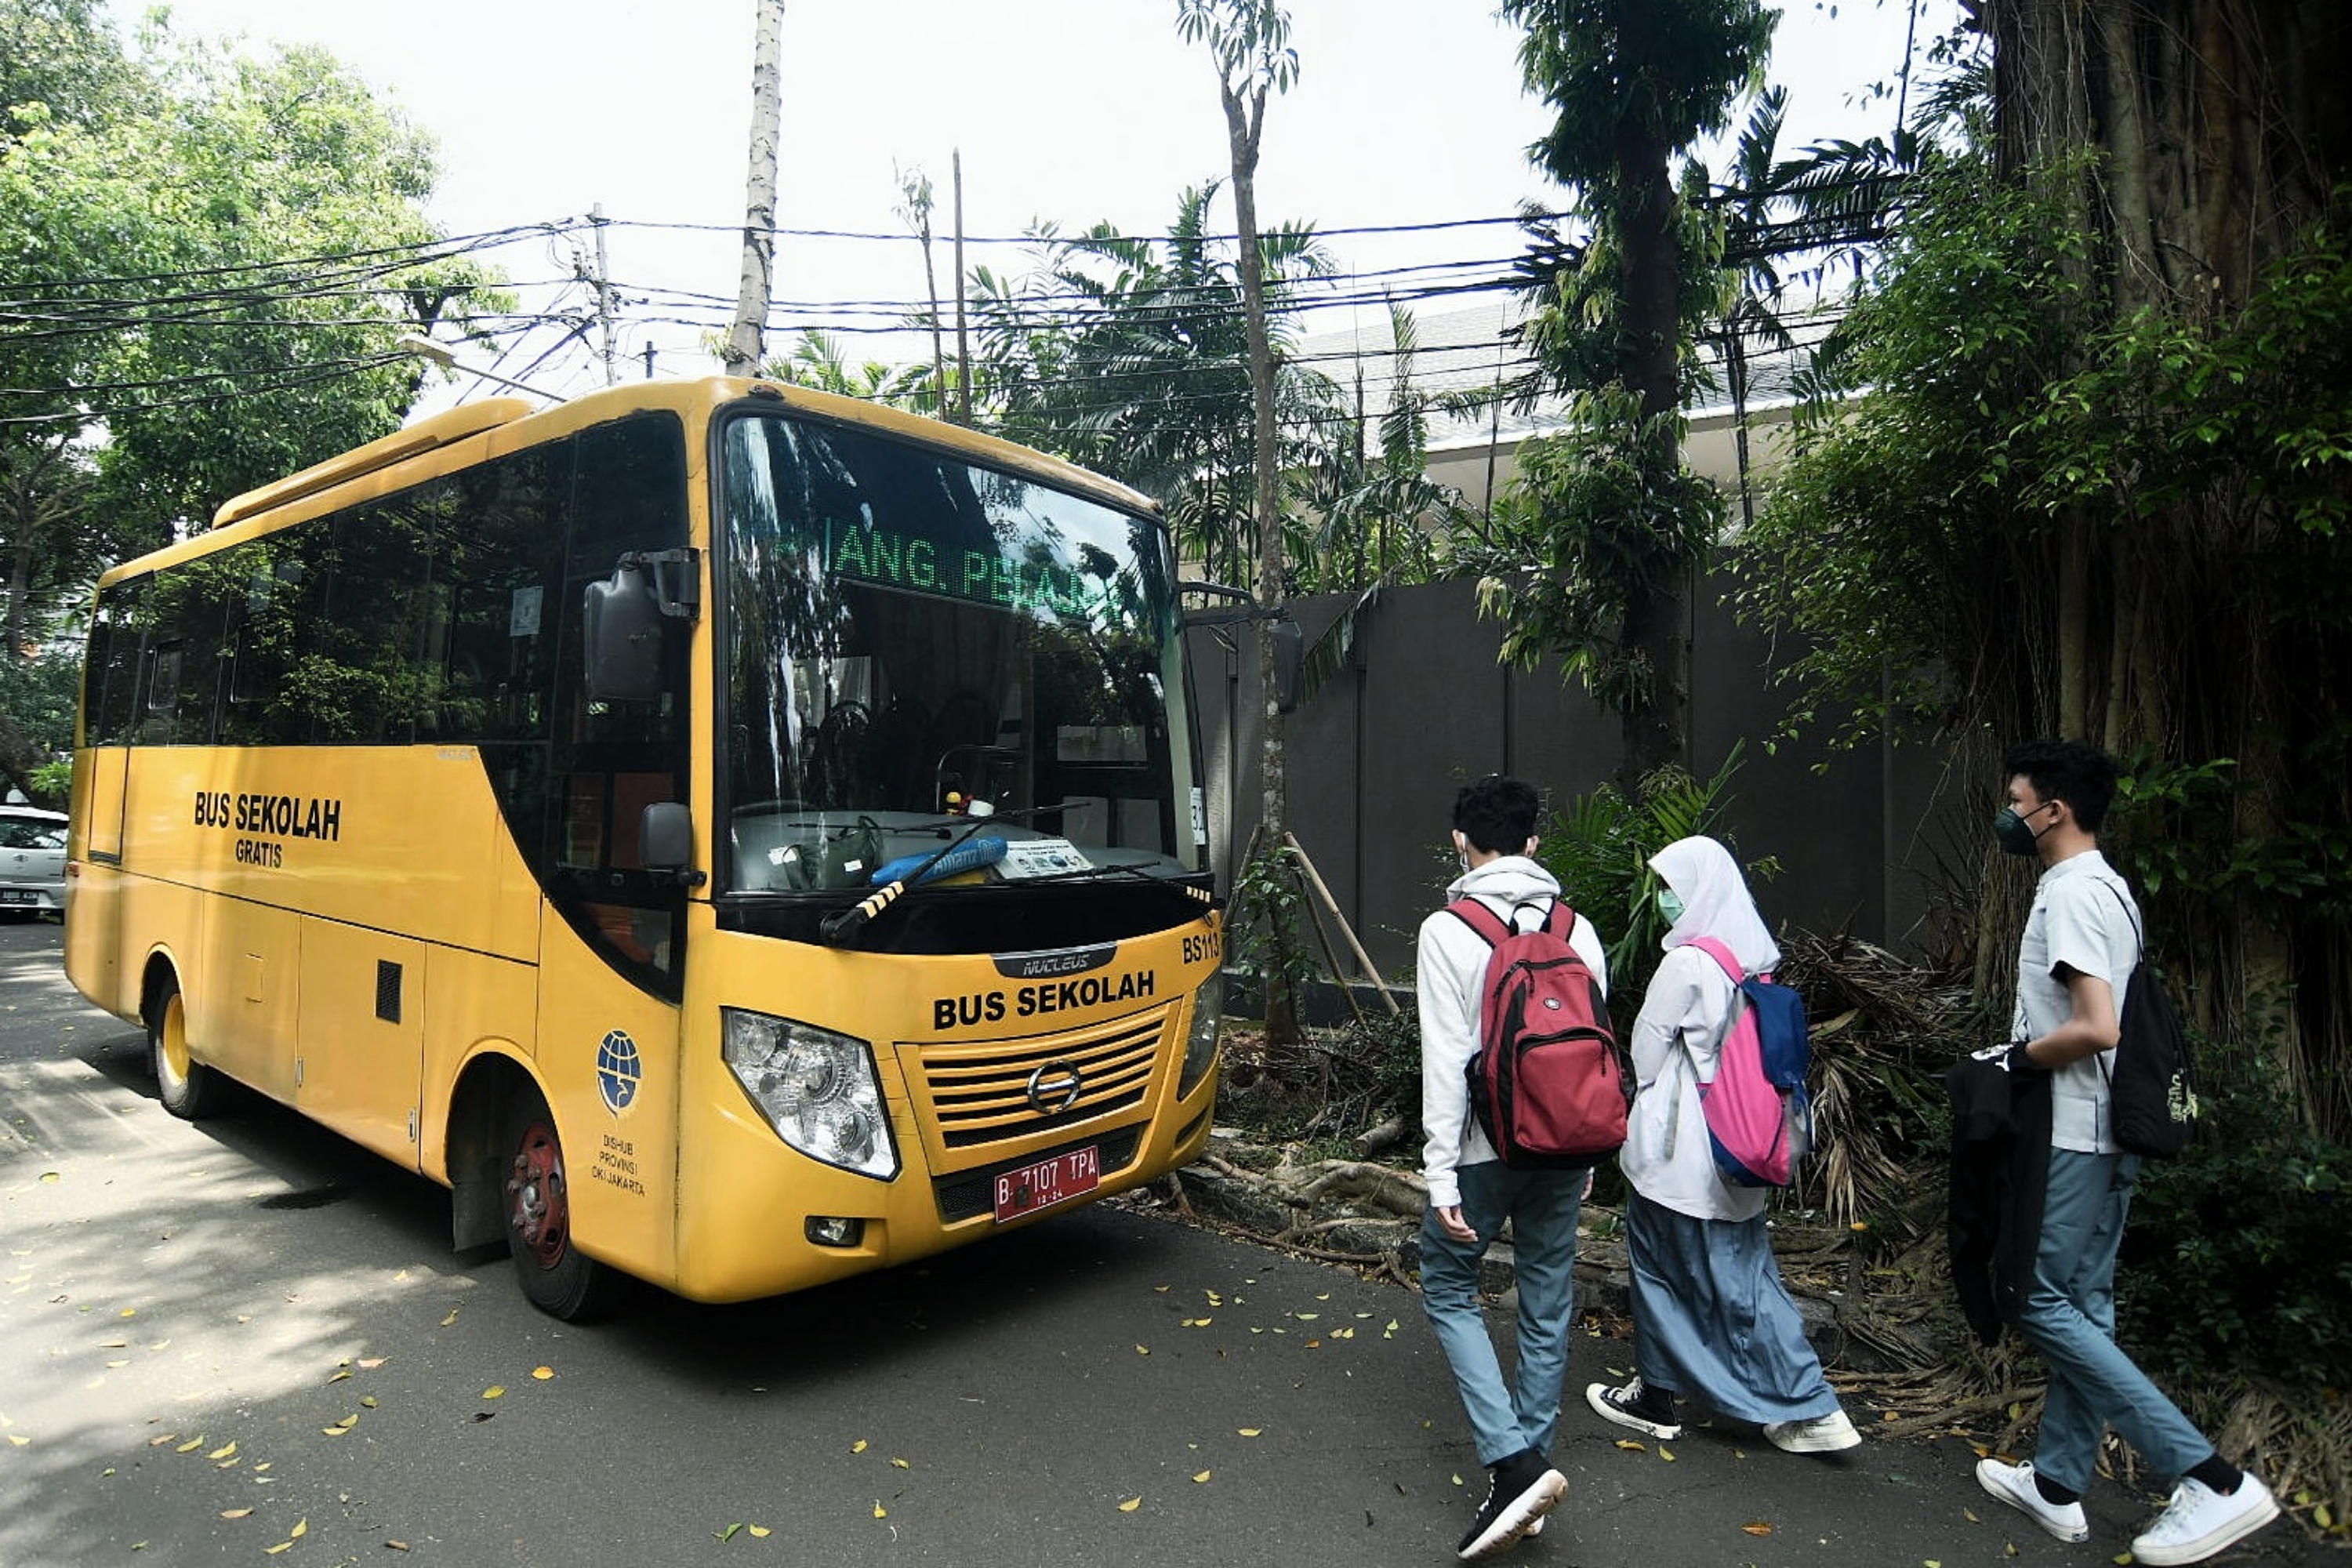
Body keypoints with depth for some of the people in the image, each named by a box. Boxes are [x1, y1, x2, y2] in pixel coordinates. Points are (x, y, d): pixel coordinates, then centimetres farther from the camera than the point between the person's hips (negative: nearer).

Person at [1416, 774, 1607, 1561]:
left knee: (1448, 1289, 13)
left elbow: (1445, 1060, -16)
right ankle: (1528, 1467, 26)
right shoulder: (1576, 928, 2)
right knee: (1547, 1305, 15)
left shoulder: (1447, 931, -12)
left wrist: (1441, 1173, -11)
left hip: (1486, 1148, -5)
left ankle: (1514, 1463, 2)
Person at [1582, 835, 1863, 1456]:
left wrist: (1640, 1118, 9)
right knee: (1746, 1273, 14)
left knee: (1658, 1267, 9)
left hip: (1679, 1150, -7)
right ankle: (1808, 1409, 15)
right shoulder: (1754, 959, 4)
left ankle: (1656, 1396, 22)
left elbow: (1648, 1047, -9)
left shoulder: (1687, 963, -19)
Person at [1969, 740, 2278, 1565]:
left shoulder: (2071, 894, -18)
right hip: (2105, 1129, 10)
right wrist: (2029, 1051, 11)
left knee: (2042, 1301, -3)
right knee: (2081, 1304, 13)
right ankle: (2058, 1483, 23)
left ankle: (2211, 1478, -3)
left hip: (2074, 1135, -10)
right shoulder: (2106, 887, 14)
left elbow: (2096, 1027, -26)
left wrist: (2018, 1055, -11)